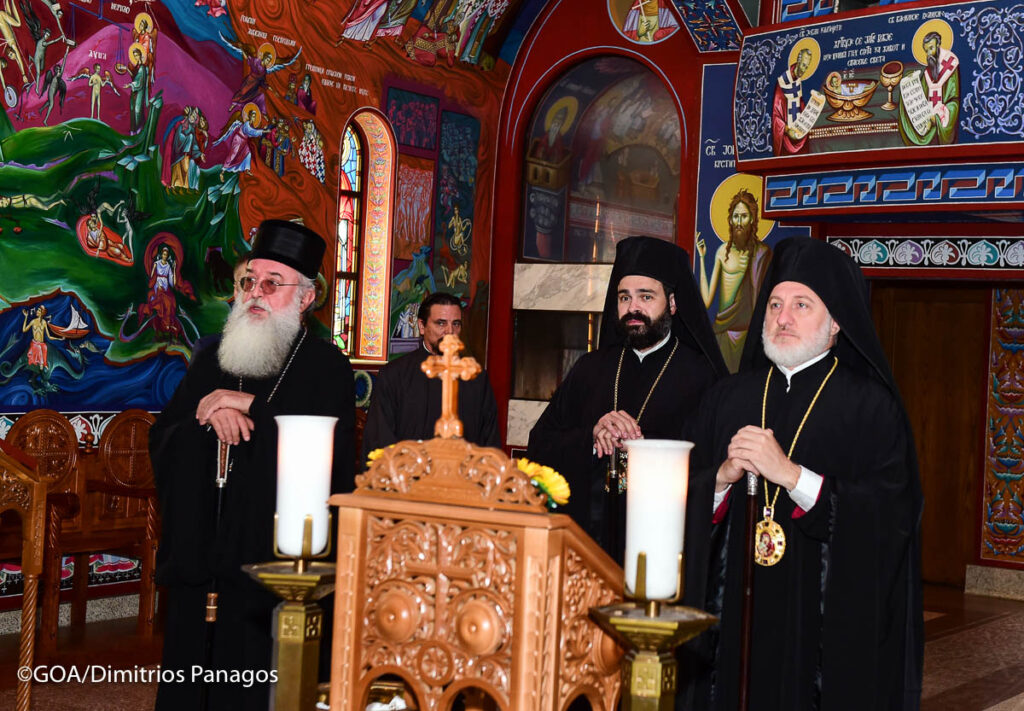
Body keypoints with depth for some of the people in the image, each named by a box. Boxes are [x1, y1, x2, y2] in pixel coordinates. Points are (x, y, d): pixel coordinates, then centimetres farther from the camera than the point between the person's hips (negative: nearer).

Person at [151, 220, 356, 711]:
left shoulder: (326, 367, -2)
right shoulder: (213, 361, 14)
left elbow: (328, 458, -17)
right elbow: (162, 444, 9)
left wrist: (250, 406, -14)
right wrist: (210, 416, -12)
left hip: (272, 558, -5)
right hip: (199, 556, 5)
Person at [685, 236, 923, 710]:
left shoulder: (870, 405, -3)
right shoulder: (728, 398, 10)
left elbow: (894, 515, -15)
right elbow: (683, 501, 8)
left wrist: (791, 474, -20)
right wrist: (724, 476, -13)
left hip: (829, 627, -3)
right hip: (737, 616, 3)